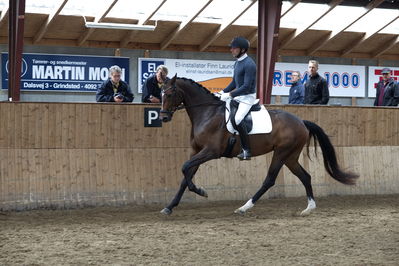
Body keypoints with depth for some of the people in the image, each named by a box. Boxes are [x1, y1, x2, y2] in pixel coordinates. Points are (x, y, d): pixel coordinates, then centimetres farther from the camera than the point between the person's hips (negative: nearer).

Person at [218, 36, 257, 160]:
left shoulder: (249, 64, -19)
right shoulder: (237, 63, 10)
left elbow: (246, 87, -24)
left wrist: (230, 94, -24)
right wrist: (223, 92, 7)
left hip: (248, 97, -10)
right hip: (238, 95, 10)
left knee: (237, 119, -27)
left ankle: (246, 150, -19)